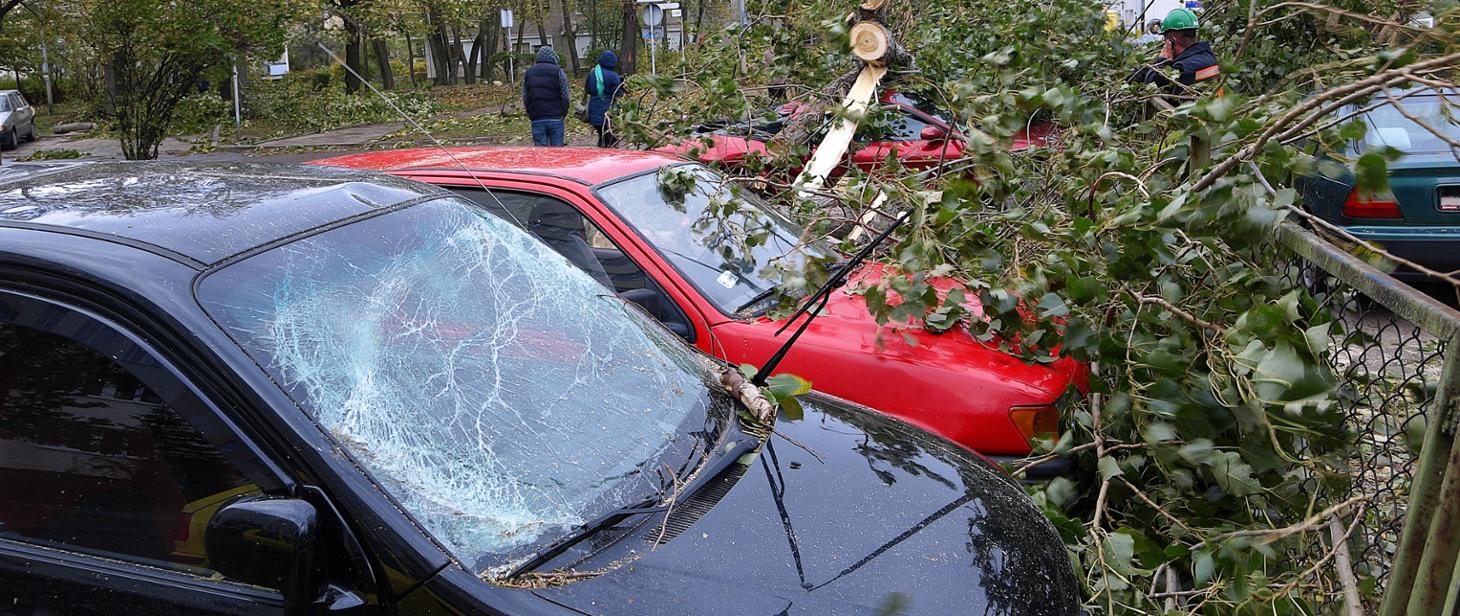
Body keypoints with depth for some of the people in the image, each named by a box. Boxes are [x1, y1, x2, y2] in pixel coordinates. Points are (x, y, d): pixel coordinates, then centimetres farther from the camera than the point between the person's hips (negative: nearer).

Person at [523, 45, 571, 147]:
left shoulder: (528, 73, 10)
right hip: (555, 118, -3)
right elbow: (565, 96, -5)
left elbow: (525, 98, 10)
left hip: (536, 119, 3)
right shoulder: (558, 71, -2)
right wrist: (563, 113, 8)